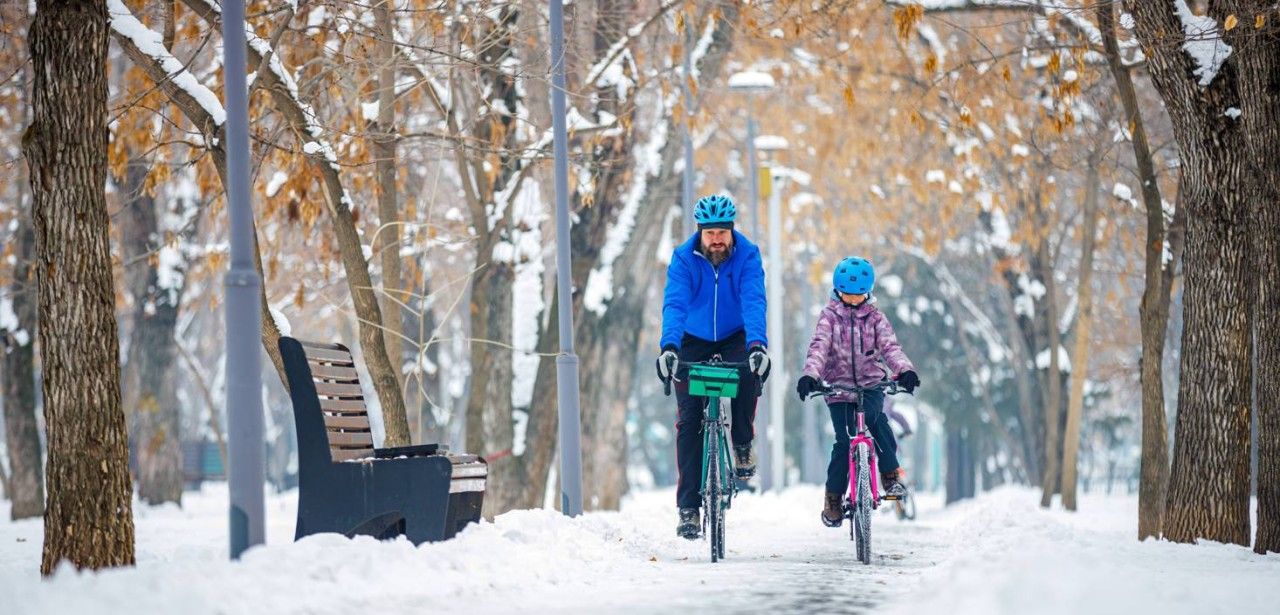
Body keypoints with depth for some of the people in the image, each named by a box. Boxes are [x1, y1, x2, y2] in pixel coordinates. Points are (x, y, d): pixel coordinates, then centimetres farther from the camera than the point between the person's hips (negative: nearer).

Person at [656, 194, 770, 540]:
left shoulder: (747, 256, -18)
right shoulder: (683, 258, -17)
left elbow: (754, 301, -31)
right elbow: (674, 303, -29)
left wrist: (757, 345, -48)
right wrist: (669, 346, -46)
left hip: (735, 337, 0)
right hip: (694, 342, 0)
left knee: (748, 372, -34)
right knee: (689, 420, -9)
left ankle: (743, 444, -8)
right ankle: (688, 507, -6)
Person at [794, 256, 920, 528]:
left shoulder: (875, 317, 6)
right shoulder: (830, 316, 2)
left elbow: (890, 346, -6)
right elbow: (819, 347, -12)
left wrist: (905, 370, -27)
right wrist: (810, 375, -31)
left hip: (871, 384, 0)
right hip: (839, 387, 0)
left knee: (872, 415, -31)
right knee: (844, 441, -10)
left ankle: (890, 475, -18)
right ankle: (833, 498, 6)